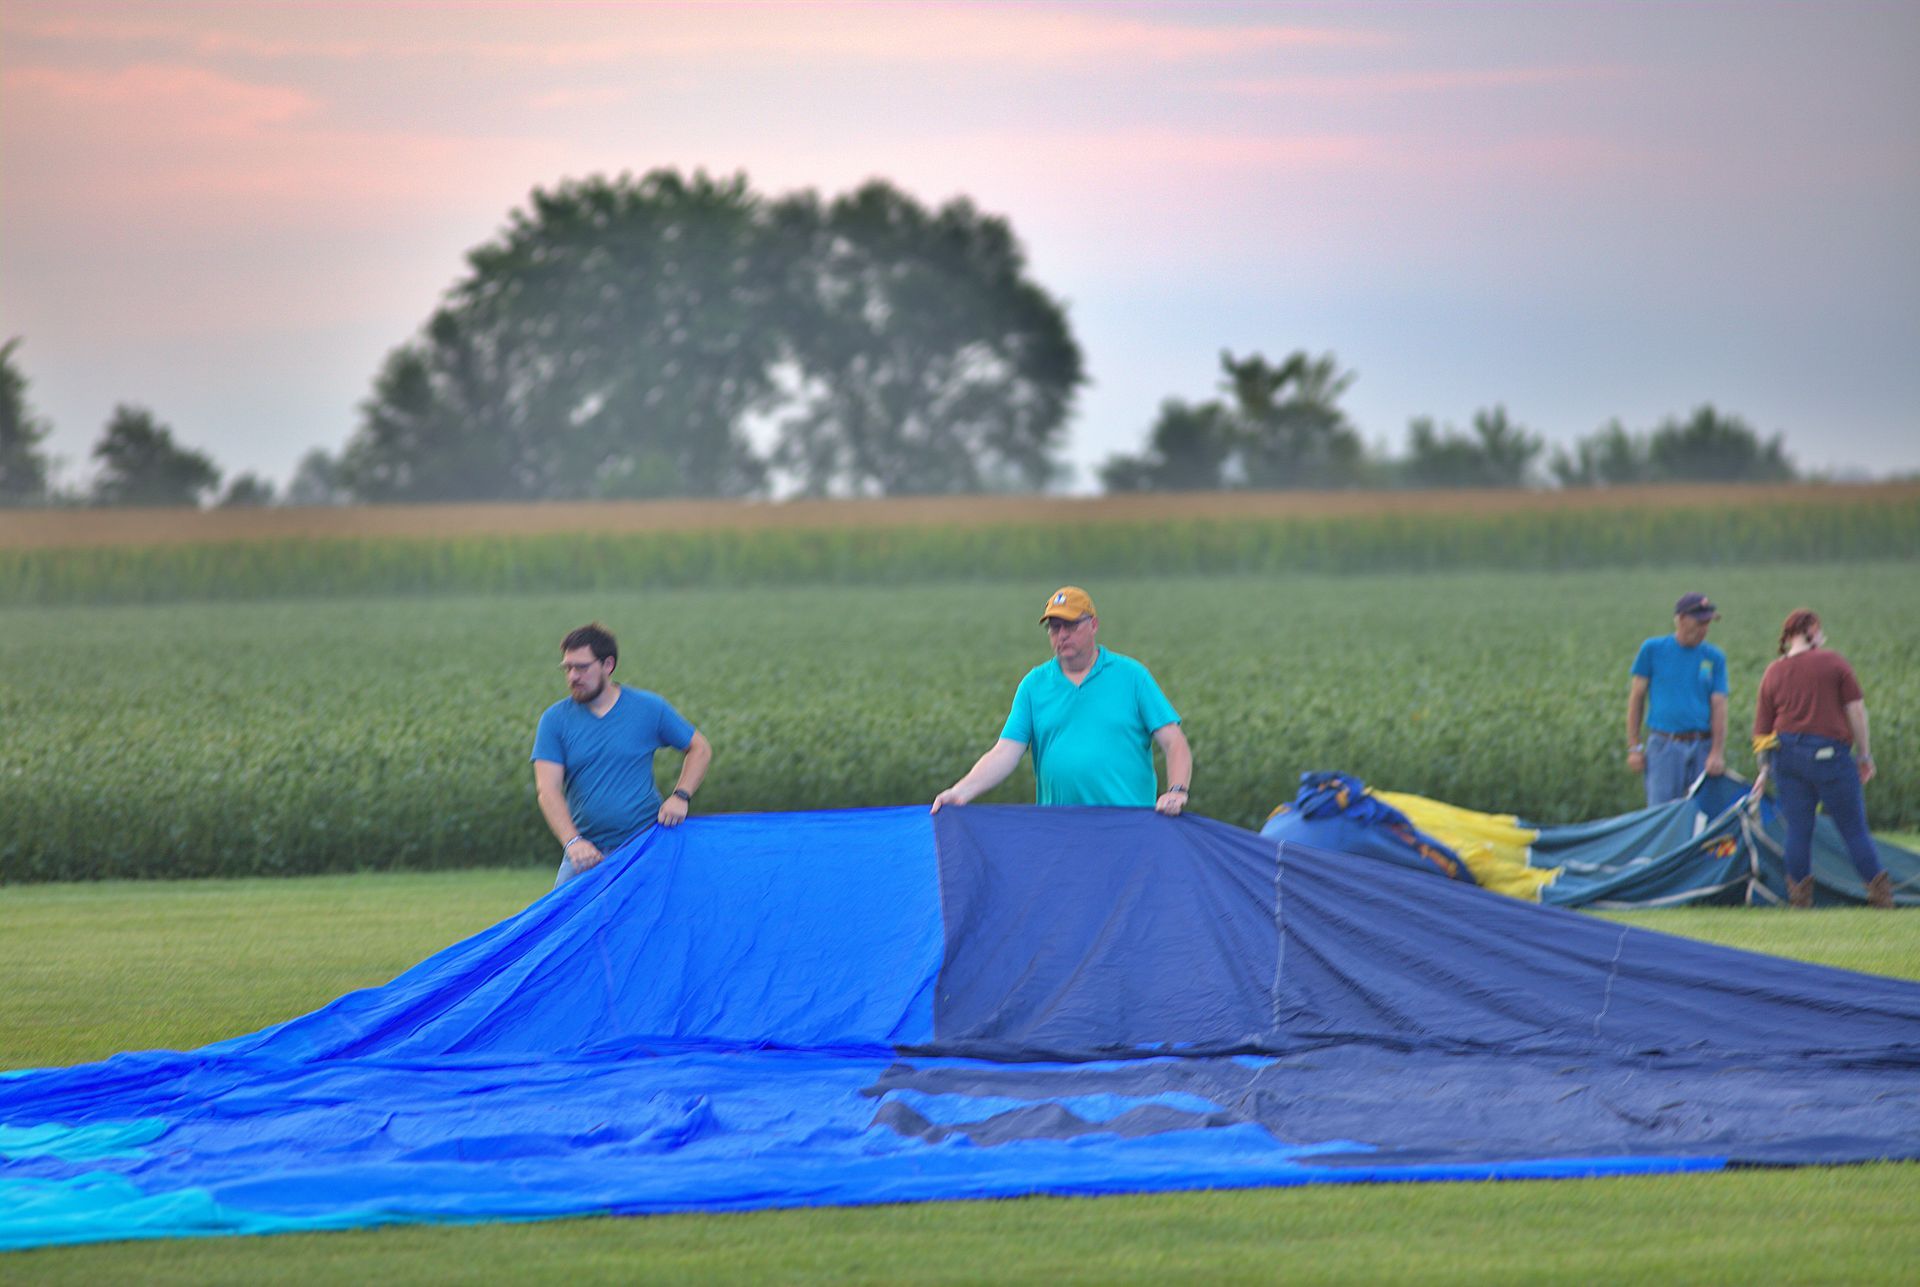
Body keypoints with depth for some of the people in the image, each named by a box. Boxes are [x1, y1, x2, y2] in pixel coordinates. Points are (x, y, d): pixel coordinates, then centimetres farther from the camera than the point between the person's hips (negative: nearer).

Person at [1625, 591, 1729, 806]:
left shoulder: (1715, 658, 8)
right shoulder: (1652, 649, 4)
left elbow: (1719, 707, 4)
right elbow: (1636, 697, 6)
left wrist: (1717, 753, -7)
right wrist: (1634, 746, 1)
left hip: (1703, 747, 2)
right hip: (1664, 747, -2)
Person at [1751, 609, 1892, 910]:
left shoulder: (1773, 673, 8)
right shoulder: (1834, 662, -2)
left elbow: (1761, 727, 9)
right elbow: (1856, 710, -3)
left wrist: (1765, 768, 16)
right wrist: (1864, 754, 5)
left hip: (1786, 755, 4)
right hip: (1829, 754, -4)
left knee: (1797, 829, 8)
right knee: (1854, 828, 4)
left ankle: (1799, 895, 7)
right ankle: (1881, 894, 8)